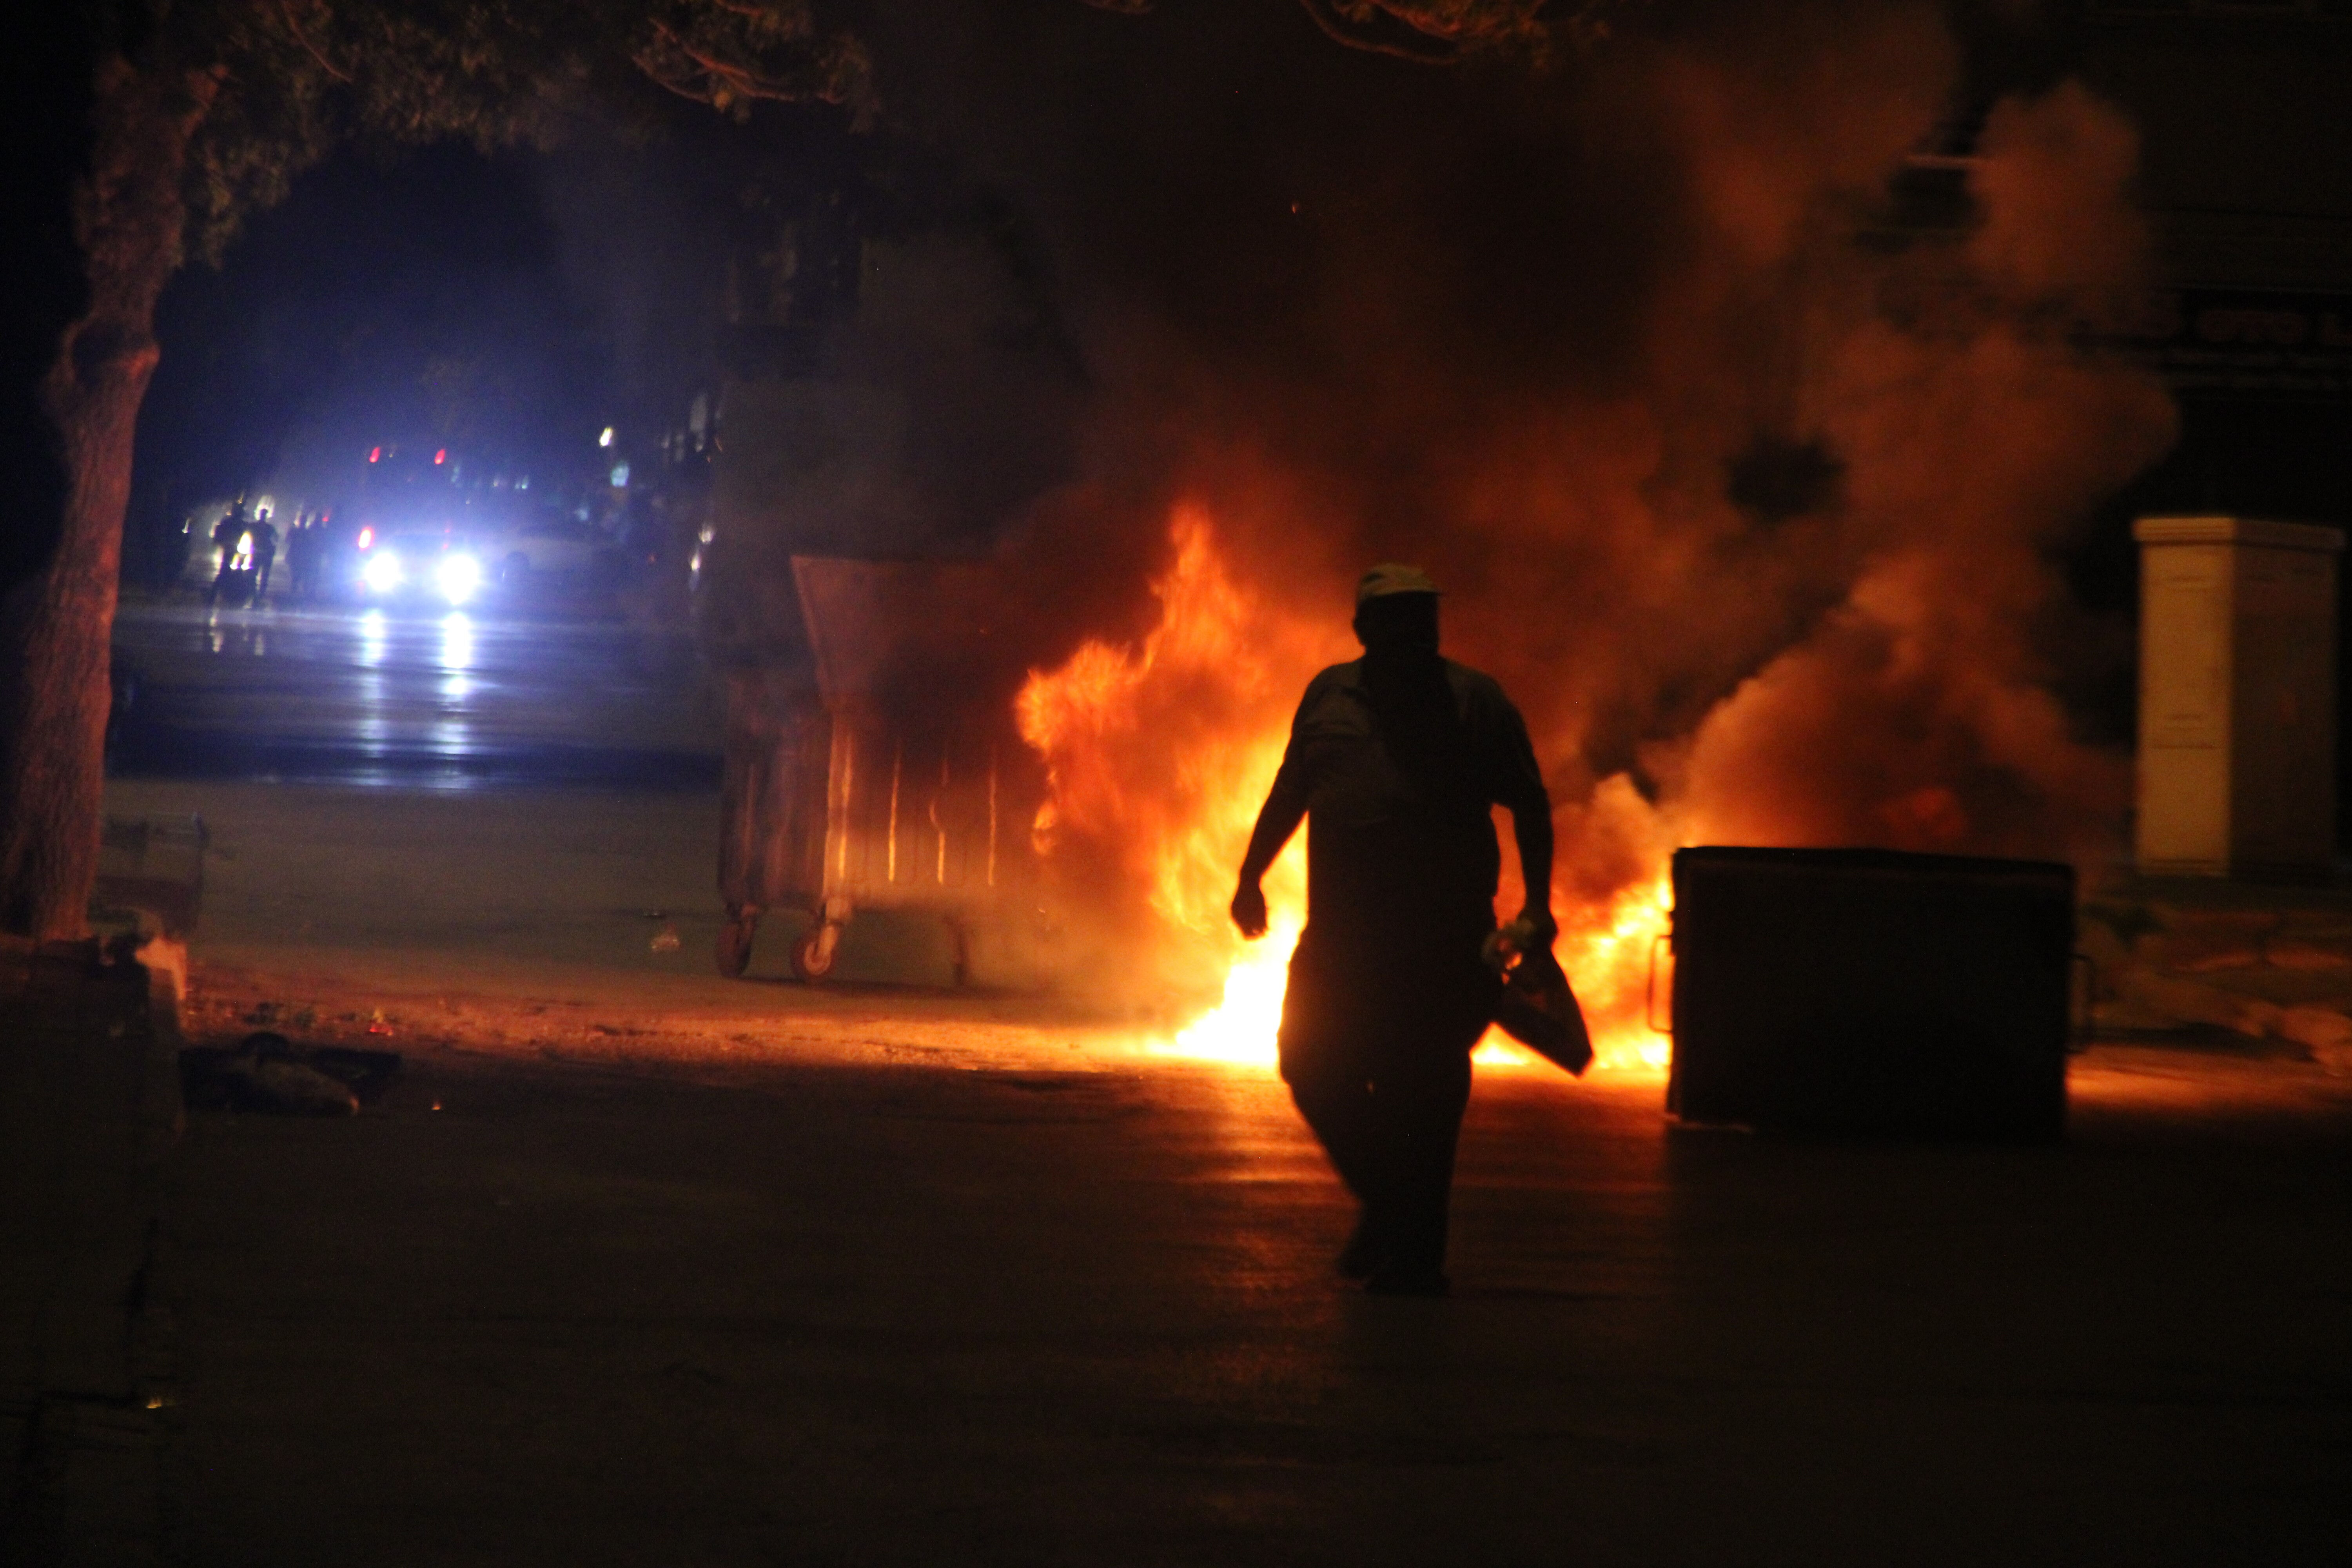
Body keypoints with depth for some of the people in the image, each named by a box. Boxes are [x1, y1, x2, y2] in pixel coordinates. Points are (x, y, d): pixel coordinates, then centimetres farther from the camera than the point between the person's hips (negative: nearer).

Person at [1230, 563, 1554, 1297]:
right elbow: (1290, 791, 23)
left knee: (1421, 1086, -4)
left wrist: (1536, 905, -5)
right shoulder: (1330, 695, 14)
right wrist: (1252, 874, 16)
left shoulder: (1472, 701, 4)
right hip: (1343, 929, 4)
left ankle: (1415, 1252, 5)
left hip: (1443, 937, -4)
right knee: (1313, 1067, 4)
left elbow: (1530, 807, 4)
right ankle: (1387, 1205, 25)